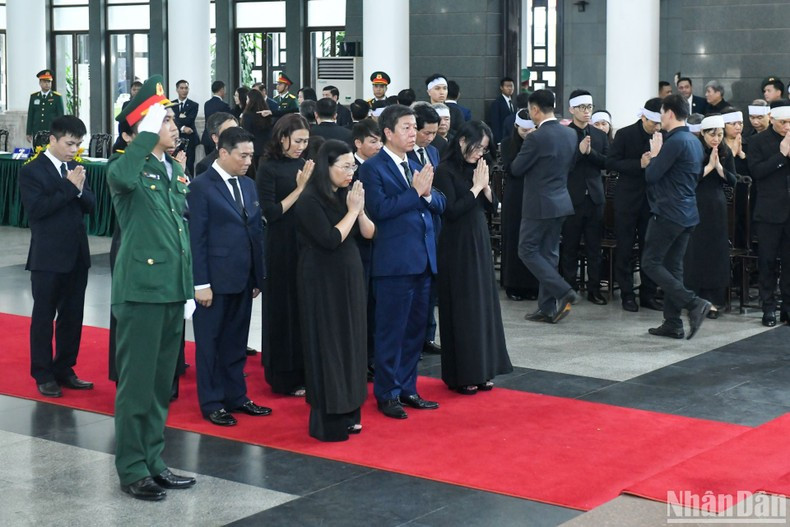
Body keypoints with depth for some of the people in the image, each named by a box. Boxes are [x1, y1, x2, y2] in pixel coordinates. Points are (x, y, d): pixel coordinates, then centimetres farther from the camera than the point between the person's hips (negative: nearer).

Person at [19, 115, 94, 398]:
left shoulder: (76, 168, 10)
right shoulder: (31, 171, -7)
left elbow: (90, 205, 6)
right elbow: (36, 208, -19)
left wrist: (80, 189, -14)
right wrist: (68, 187, -20)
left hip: (77, 255, 6)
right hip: (48, 257, -6)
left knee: (72, 316, 10)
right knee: (44, 317, 4)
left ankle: (64, 369, 21)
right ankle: (43, 375, 11)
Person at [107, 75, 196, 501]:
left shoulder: (175, 171, 14)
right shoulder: (131, 167, -10)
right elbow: (120, 177, -37)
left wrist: (189, 285, 18)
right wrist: (148, 134, -28)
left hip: (173, 289, 8)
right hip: (141, 289, -8)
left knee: (162, 382, 14)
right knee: (137, 382, -1)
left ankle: (151, 460, 24)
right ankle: (132, 469, 9)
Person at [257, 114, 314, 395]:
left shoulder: (305, 165, 7)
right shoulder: (269, 168, -7)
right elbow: (271, 213, -14)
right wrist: (300, 188, -15)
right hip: (282, 249, -5)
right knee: (285, 309, 3)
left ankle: (306, 370, 21)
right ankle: (286, 378, 13)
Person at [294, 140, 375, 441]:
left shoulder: (346, 195, 6)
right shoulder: (310, 201, -14)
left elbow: (369, 233, 6)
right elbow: (331, 240, -21)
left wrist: (359, 210, -11)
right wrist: (351, 210, -14)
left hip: (350, 279, 7)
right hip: (323, 283, -7)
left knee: (352, 342, 10)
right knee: (327, 346, -2)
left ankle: (348, 412, 19)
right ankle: (327, 421, 4)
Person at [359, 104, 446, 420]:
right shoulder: (373, 168, -7)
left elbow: (439, 205, 12)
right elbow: (379, 208, -19)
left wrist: (427, 192, -9)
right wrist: (415, 192, -18)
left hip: (423, 259, 7)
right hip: (394, 262, -7)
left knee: (415, 329, 13)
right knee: (391, 331, 1)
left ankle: (407, 388, 24)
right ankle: (387, 394, 11)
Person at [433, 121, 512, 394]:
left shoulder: (477, 168, 8)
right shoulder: (446, 171, -11)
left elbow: (492, 207, 10)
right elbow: (451, 210, -18)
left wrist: (485, 185, -7)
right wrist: (475, 187, -15)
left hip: (480, 243, 7)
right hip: (457, 246, -7)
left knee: (483, 304, 9)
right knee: (462, 308, -1)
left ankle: (481, 370, 18)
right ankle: (461, 374, 7)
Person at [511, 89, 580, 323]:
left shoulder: (536, 138, -18)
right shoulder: (571, 134, 5)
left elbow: (516, 169, -9)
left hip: (539, 205, -8)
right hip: (561, 201, 8)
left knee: (528, 251, 3)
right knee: (549, 253, 12)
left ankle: (563, 291, -9)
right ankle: (548, 308, 14)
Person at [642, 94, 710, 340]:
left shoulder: (675, 141, -16)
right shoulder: (695, 141, 14)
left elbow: (652, 175, -16)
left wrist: (654, 154, 1)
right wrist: (658, 156, 18)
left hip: (668, 212, -9)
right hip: (687, 213, 9)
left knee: (651, 262, -4)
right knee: (673, 266, 11)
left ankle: (693, 302, -14)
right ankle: (672, 324, 11)